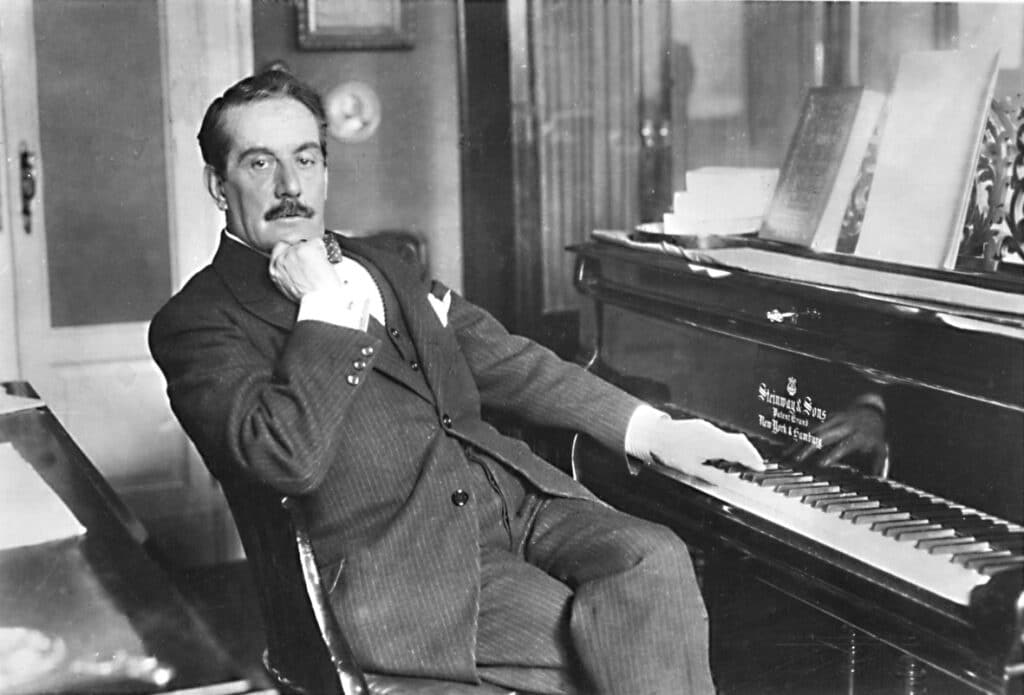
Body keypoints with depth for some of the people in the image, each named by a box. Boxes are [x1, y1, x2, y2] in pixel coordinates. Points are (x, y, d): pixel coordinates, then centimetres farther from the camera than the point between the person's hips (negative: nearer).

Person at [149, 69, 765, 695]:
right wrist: (323, 307, -12)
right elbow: (291, 460, -19)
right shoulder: (197, 323, -2)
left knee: (654, 558, -21)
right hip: (396, 563, -6)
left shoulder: (380, 267, 22)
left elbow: (506, 362, 22)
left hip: (513, 497, 7)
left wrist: (654, 431, 15)